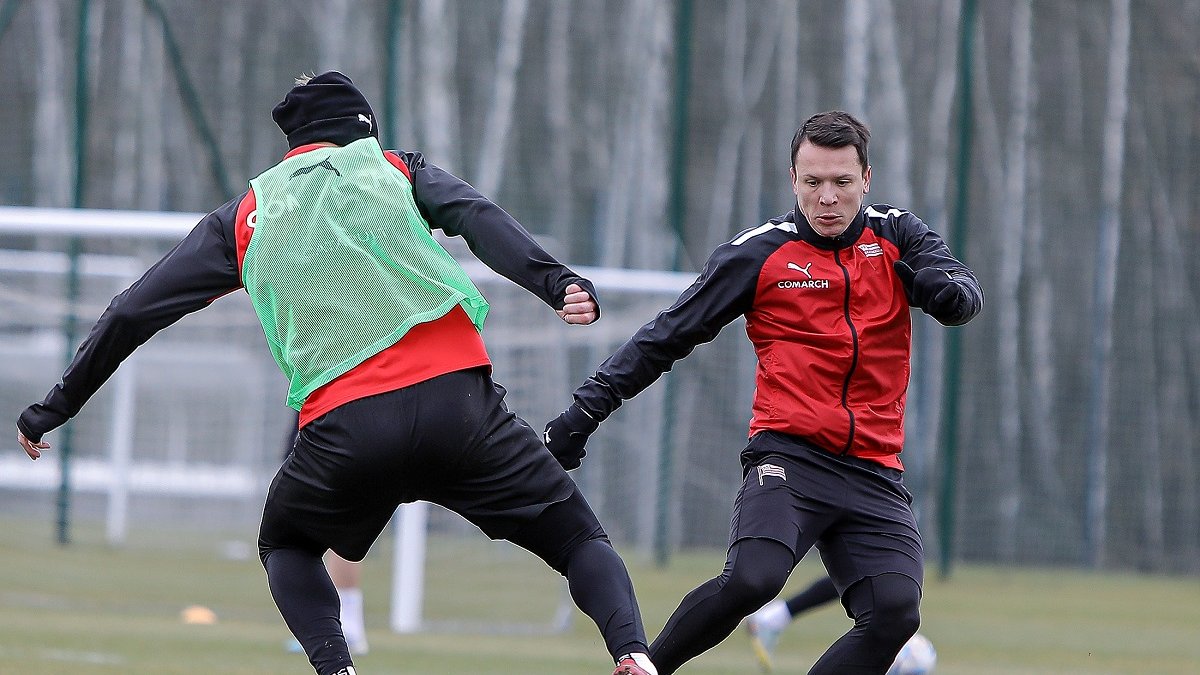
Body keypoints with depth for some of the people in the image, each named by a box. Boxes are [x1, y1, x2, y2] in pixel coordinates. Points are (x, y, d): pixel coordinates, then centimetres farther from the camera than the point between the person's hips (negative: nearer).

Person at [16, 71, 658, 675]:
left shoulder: (245, 215, 22)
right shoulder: (397, 171, 19)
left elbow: (132, 313, 22)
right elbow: (478, 219, -2)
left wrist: (52, 409, 29)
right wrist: (557, 283, -17)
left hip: (341, 425, 1)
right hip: (457, 398, -1)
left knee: (286, 545, 29)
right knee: (580, 538, 11)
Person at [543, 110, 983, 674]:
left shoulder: (897, 238, 12)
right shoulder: (759, 253, 5)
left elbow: (965, 297, -3)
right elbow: (667, 337, 9)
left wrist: (941, 285, -28)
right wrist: (584, 412, 6)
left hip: (875, 475, 3)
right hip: (789, 458, -3)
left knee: (896, 612, -19)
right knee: (752, 580, -29)